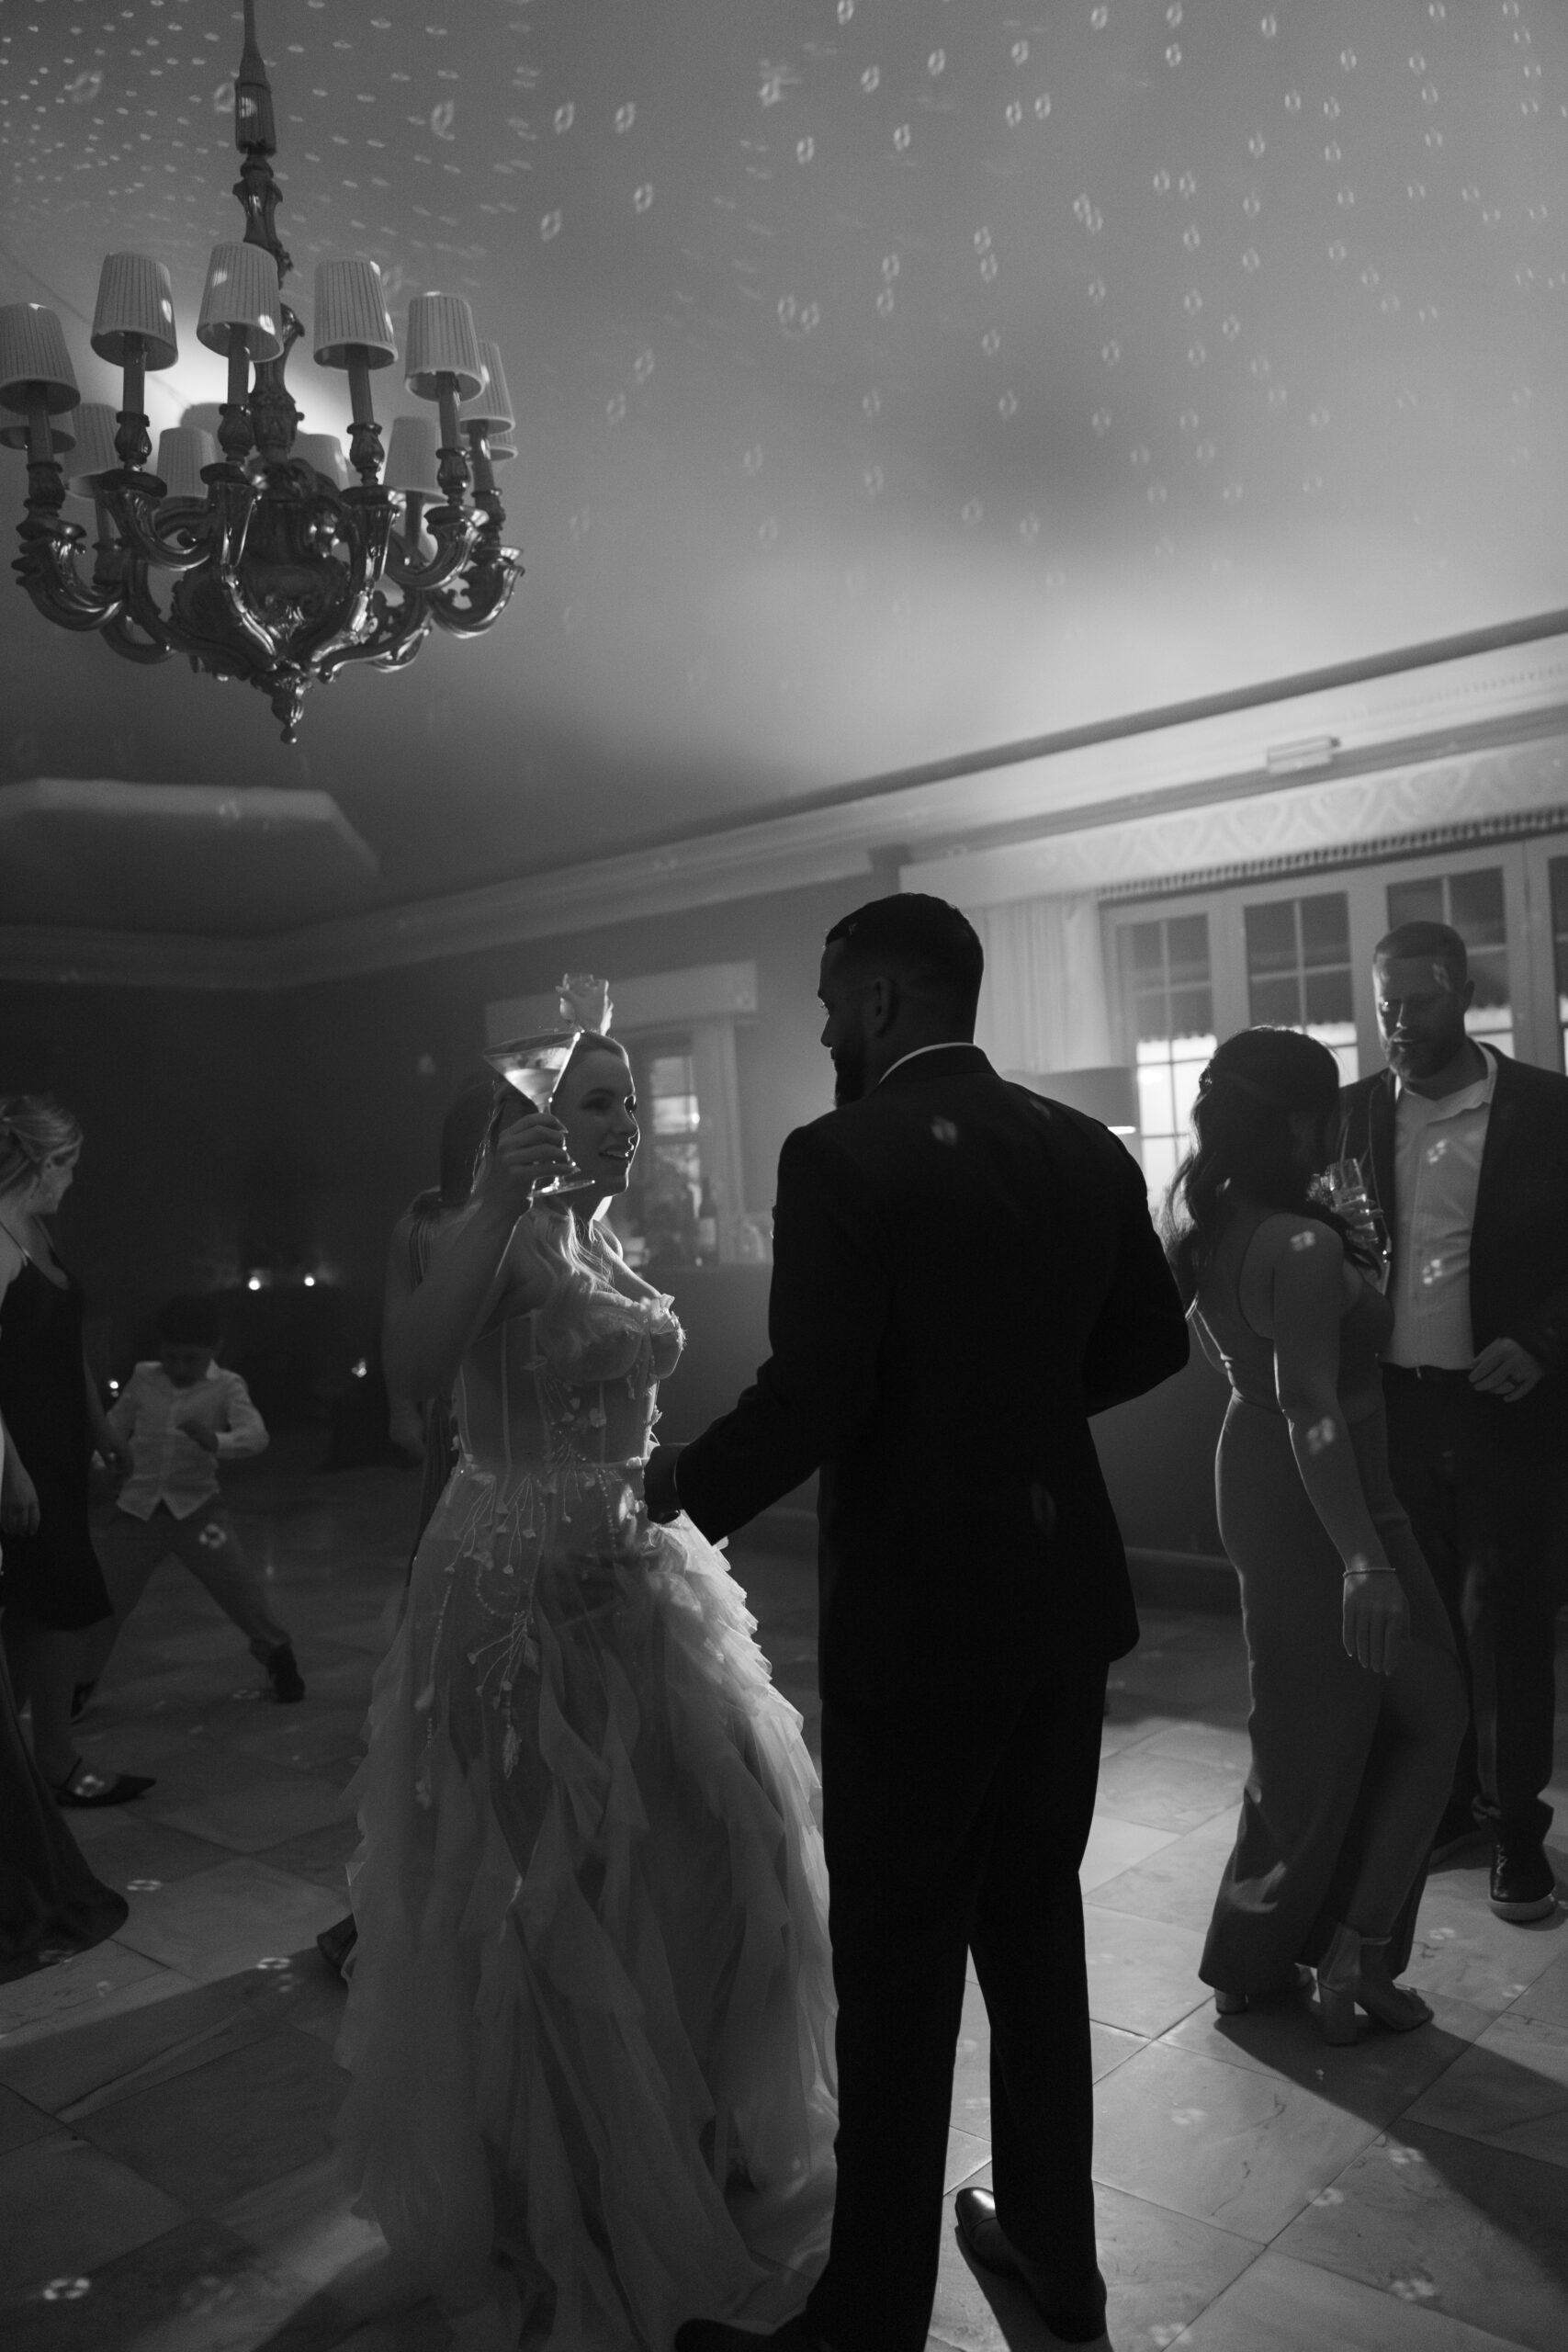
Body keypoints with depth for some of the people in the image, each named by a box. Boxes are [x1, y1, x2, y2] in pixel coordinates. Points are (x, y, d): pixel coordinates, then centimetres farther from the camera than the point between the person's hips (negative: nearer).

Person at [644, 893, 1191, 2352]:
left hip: (918, 1613, -7)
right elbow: (1152, 1343, 12)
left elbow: (811, 1399, -23)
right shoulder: (1087, 1148, 3)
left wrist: (681, 1487, -7)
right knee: (1035, 1923, 22)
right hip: (1064, 1594, 7)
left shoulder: (843, 1154, -17)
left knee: (898, 1964, 8)